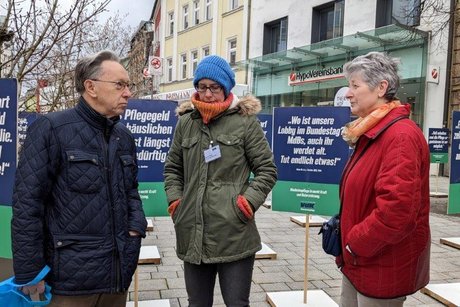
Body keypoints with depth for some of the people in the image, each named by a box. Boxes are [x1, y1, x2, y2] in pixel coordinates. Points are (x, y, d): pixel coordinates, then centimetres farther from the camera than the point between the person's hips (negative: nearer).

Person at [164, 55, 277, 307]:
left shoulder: (245, 120, -2)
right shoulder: (185, 121, 9)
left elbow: (267, 169, 0)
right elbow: (172, 168, 18)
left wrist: (248, 201, -11)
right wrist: (175, 200, 5)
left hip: (235, 236, -4)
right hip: (193, 236, 4)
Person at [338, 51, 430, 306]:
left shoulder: (400, 135, -21)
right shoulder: (372, 132, 9)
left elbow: (397, 209, -30)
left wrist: (356, 244, -18)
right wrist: (351, 240, 7)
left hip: (382, 266, -9)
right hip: (360, 261, 9)